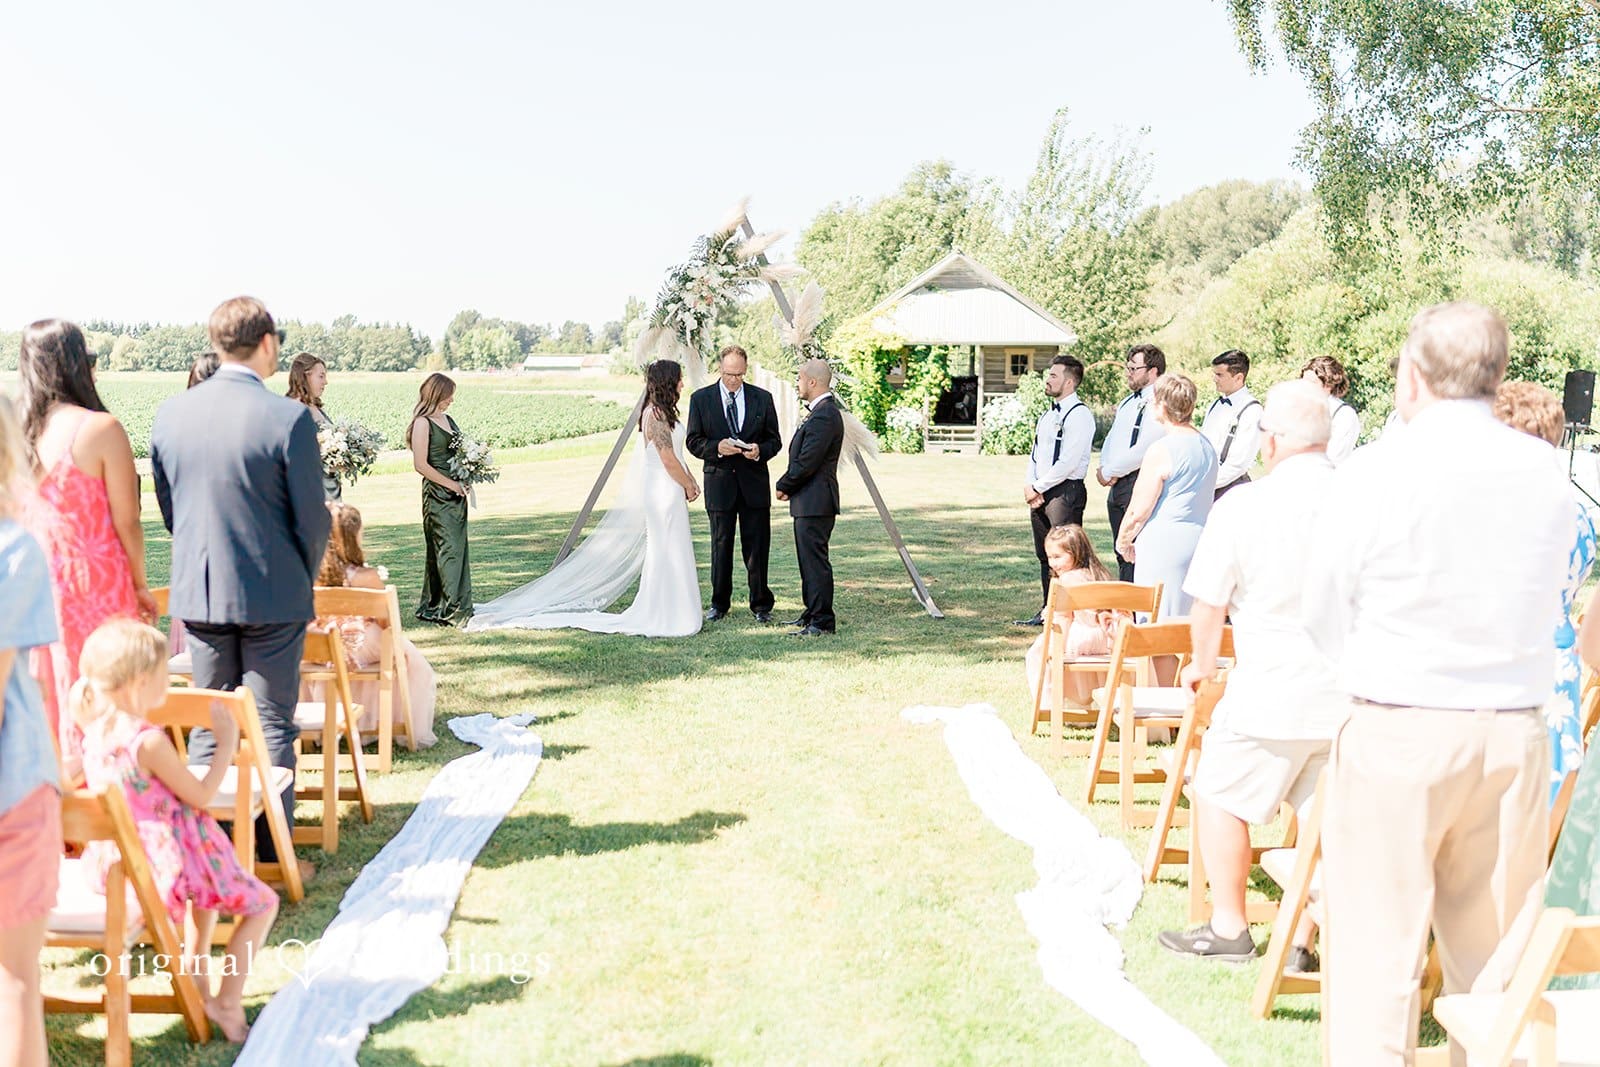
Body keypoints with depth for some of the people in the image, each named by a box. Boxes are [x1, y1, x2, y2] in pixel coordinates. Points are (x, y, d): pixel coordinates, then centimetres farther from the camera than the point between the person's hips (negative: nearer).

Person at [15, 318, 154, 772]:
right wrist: (142, 585, 3)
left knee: (46, 695, 14)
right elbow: (126, 521, -10)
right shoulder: (100, 429, -13)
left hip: (35, 586, 5)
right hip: (96, 586, -5)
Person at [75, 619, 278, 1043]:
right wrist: (227, 743, -6)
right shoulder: (150, 741, -25)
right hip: (164, 861, -9)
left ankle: (195, 970, 37)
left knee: (209, 878, 37)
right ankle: (226, 1004, 2)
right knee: (262, 903, 5)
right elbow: (202, 797, -16)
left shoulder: (93, 733, -2)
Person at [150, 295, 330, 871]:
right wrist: (304, 579, 8)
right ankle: (273, 853, 10)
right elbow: (312, 518, -10)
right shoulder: (289, 418, -15)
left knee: (207, 722, 14)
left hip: (197, 592, 4)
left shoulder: (169, 413, 0)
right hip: (272, 595, -4)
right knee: (272, 725, 5)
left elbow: (166, 505, 9)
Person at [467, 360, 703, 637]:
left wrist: (691, 480, 10)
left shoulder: (662, 412, 13)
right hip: (664, 491, -10)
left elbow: (677, 453, 19)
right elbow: (669, 460, -20)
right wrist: (687, 486, -8)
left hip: (665, 492, 10)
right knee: (667, 551, -4)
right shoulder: (656, 415, -18)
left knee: (667, 551, 13)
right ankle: (664, 617, 3)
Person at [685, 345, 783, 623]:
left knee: (757, 546, 3)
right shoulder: (701, 399, 1)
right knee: (721, 545, 7)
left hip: (754, 484, 0)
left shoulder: (762, 398, 4)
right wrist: (716, 447, -17)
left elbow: (775, 440, 7)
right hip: (719, 483, 0)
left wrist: (760, 451, -14)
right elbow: (693, 441, 2)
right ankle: (719, 603, 18)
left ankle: (760, 603, 12)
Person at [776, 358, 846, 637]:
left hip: (815, 502, -11)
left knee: (815, 561, -6)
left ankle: (822, 622, -1)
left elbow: (807, 462, -21)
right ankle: (813, 614, 26)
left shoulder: (824, 416, -19)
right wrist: (789, 486, 7)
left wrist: (783, 486, -7)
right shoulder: (822, 411, 15)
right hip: (809, 502, 11)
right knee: (809, 559, 17)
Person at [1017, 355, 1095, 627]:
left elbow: (1068, 462, -18)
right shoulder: (1047, 415, 18)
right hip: (1040, 493, 9)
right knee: (1044, 556, 12)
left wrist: (1038, 488, -12)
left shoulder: (1078, 415, -11)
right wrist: (1030, 486, 2)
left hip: (1065, 491, -9)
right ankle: (1047, 611, 19)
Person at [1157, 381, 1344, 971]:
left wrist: (1203, 664, 17)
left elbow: (1209, 601, -3)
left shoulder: (1243, 506, -10)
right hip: (1352, 693, 4)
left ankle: (1228, 927, 20)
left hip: (1271, 691, -4)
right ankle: (1303, 940, 17)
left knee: (1220, 795, 15)